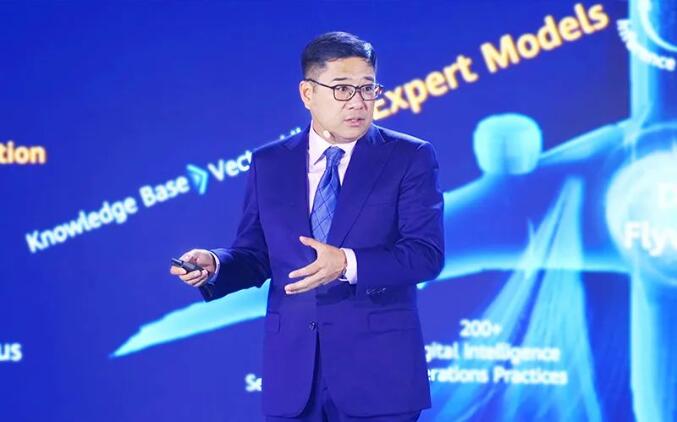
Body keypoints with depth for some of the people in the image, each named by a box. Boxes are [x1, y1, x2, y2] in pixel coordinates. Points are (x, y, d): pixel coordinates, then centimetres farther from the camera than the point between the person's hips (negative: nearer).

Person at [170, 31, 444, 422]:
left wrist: (348, 263, -26)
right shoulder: (268, 164, 10)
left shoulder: (410, 158, -1)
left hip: (379, 370, -3)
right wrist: (213, 264, -11)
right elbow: (255, 255, 12)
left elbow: (427, 253, -10)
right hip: (292, 374, 3)